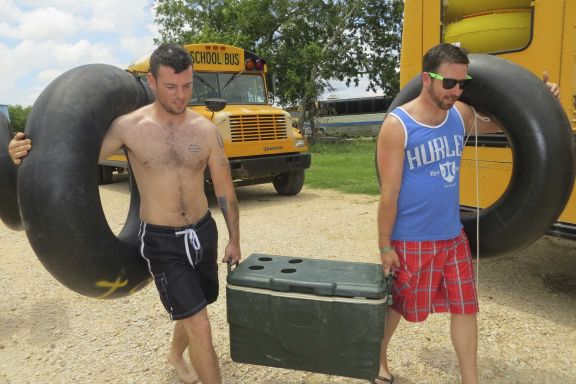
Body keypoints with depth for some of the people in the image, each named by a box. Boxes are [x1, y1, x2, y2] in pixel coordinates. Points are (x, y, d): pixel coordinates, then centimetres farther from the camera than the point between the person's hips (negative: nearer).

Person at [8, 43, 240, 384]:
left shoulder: (206, 130, -7)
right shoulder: (129, 127, -11)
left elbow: (226, 191, 1)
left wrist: (234, 240, 6)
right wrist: (29, 154, -23)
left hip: (203, 233, 4)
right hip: (162, 242, -3)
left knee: (192, 311, 25)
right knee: (200, 327, -5)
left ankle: (176, 355, 56)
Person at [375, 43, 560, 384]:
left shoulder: (460, 114, 1)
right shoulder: (398, 125, -17)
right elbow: (389, 193, -15)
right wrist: (385, 246, -12)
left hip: (453, 237, 6)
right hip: (410, 241, -5)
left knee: (465, 308, 13)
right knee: (394, 305, 13)